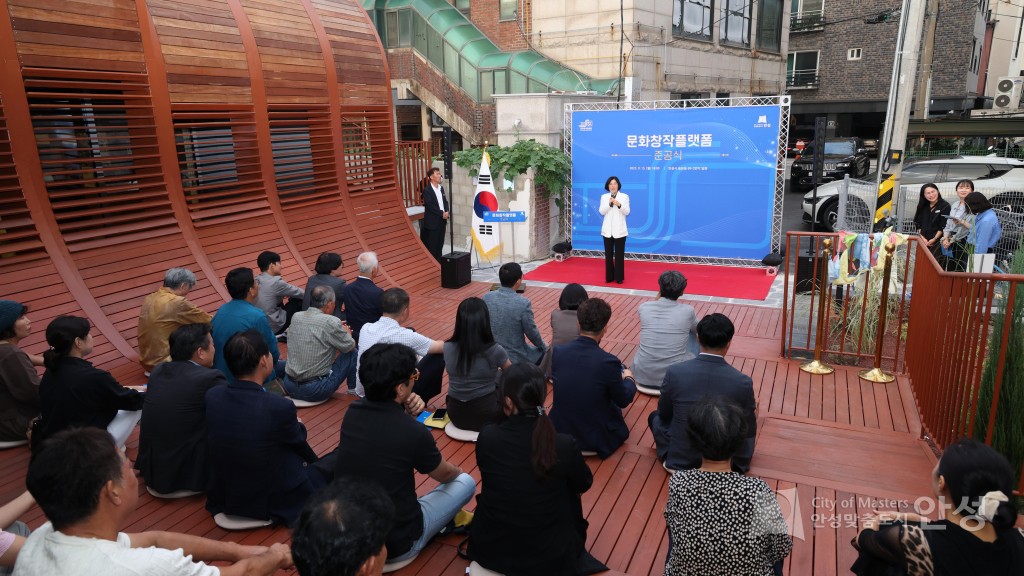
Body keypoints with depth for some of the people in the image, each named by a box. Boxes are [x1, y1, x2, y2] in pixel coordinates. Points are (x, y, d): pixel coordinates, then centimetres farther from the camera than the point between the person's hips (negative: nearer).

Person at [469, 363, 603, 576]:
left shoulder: (487, 438, -18)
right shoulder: (565, 445, -21)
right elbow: (584, 484, 2)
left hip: (489, 550, 1)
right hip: (549, 558, -1)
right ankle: (574, 551, 42)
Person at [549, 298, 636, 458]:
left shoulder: (558, 352, -14)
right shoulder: (608, 362, -25)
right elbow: (623, 400, -8)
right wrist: (629, 379, 16)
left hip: (560, 432, 5)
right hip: (597, 439, -4)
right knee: (615, 403, 27)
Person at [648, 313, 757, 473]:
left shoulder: (674, 372, -17)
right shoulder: (743, 382, -18)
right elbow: (749, 430, -3)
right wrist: (753, 414, 21)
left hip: (680, 463, -1)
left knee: (655, 416, 27)